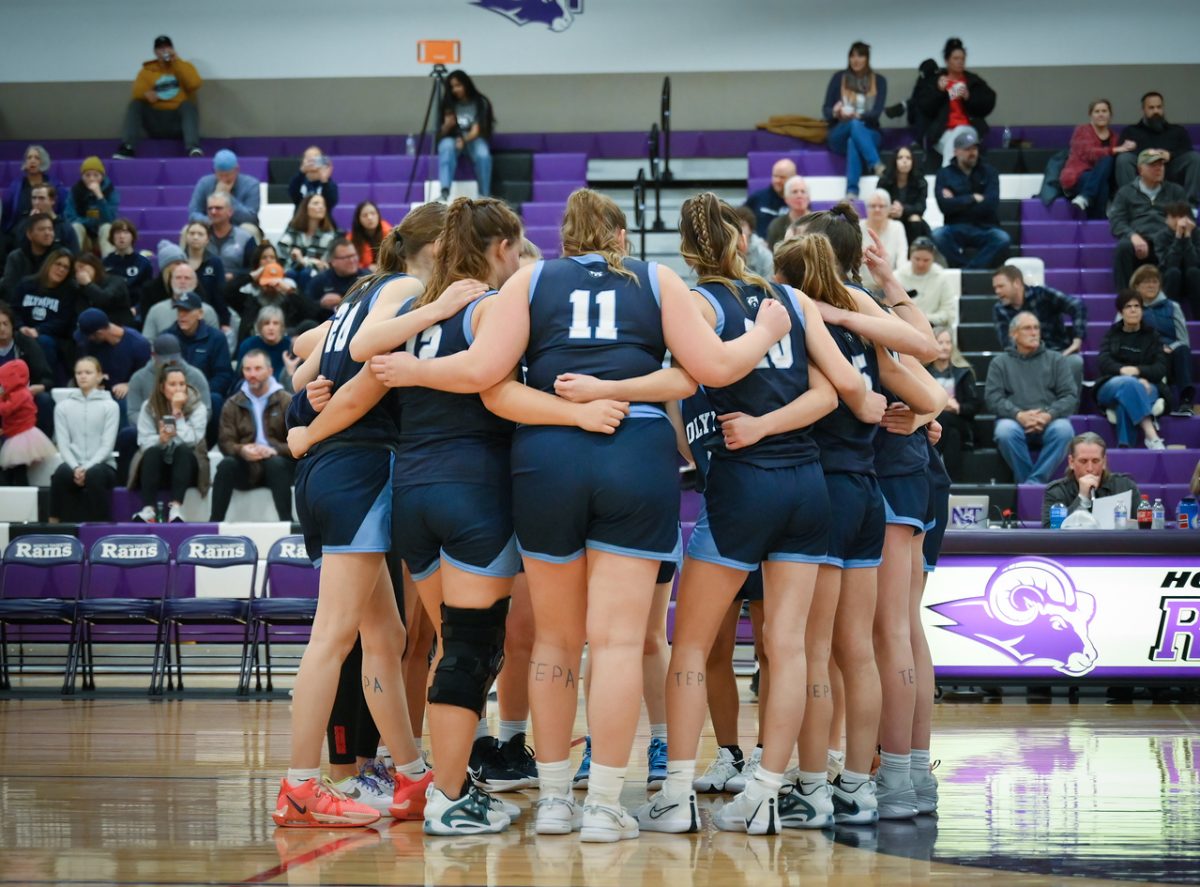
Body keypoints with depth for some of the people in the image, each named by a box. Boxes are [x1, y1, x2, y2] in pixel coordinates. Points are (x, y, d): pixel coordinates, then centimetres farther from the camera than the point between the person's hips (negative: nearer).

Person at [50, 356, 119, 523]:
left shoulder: (110, 405, 3)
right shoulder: (63, 406, 10)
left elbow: (107, 445, -4)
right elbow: (63, 444, 2)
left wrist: (87, 468, -18)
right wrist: (75, 468, -16)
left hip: (102, 465, -1)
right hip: (73, 465, 2)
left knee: (94, 474, -37)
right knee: (61, 473, -34)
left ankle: (100, 524, -27)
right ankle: (56, 523, -28)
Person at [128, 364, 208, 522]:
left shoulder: (198, 408, -7)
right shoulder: (149, 407, -2)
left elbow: (190, 441, -20)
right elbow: (144, 441, -11)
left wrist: (178, 412, -23)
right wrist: (160, 439, -32)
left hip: (185, 466, -1)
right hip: (157, 467, 1)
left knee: (183, 450, -33)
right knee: (153, 452, -31)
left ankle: (176, 508, -46)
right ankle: (148, 510, -43)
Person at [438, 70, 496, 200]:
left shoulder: (480, 102, -7)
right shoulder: (448, 104, -1)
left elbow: (476, 131, -15)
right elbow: (442, 133, -2)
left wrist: (464, 140, -35)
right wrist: (447, 125, -26)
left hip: (473, 139, -1)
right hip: (452, 139, 1)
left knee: (483, 155, -35)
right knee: (447, 147, -36)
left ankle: (484, 196, -24)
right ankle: (445, 191, -51)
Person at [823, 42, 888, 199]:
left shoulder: (879, 80, 7)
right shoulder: (839, 78, 7)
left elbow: (877, 112, -6)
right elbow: (825, 110, 4)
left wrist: (857, 115, -27)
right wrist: (835, 112, -22)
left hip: (868, 133, 0)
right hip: (840, 134, 0)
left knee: (853, 142, -37)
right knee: (854, 125, -36)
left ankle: (852, 192, -54)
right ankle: (876, 165, -54)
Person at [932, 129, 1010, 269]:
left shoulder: (988, 172, 8)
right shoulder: (945, 174, 6)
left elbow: (991, 205, -6)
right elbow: (945, 205, -9)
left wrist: (958, 203, -5)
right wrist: (973, 198, -7)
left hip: (984, 229, 0)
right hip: (956, 229, 0)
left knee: (1003, 239, -32)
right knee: (937, 236, -33)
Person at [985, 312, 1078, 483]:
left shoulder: (1056, 360, 17)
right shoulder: (1000, 362, 16)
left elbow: (1071, 396, 6)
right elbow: (992, 398, 2)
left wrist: (1049, 415, -13)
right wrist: (1018, 415, -16)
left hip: (1050, 420, 1)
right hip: (1014, 420, 0)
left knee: (1064, 429, -33)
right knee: (1005, 431, -35)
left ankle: (1033, 482, -32)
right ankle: (1025, 482, -26)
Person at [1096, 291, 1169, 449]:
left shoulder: (1151, 335, 12)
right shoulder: (1112, 333, 14)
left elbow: (1161, 369, -1)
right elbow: (1104, 362, -3)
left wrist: (1137, 371, -21)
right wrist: (1124, 371, -24)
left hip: (1145, 388, 0)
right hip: (1111, 386, 0)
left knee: (1126, 399, -38)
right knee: (1128, 383, -39)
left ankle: (1124, 446, -56)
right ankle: (1152, 436, -56)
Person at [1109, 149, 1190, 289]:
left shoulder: (1176, 191, 25)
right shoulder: (1126, 192, 21)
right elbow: (1116, 222, 9)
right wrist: (1133, 236, -15)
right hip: (1139, 241, 0)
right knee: (1124, 246, -36)